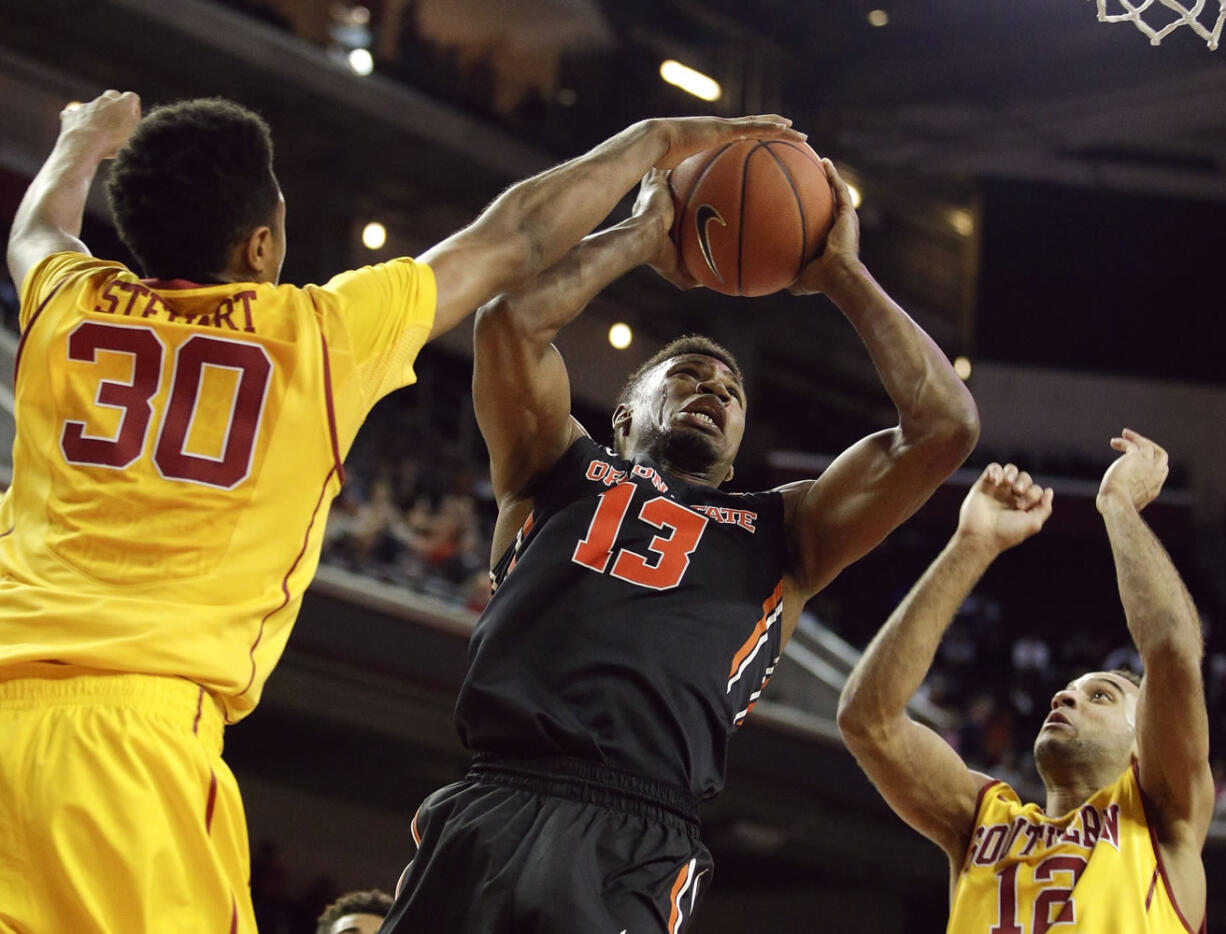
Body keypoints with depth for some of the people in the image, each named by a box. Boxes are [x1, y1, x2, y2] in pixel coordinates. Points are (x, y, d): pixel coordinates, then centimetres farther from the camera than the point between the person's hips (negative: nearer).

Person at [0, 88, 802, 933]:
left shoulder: (69, 308, 15)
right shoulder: (320, 334, 7)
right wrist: (656, 141, 37)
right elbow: (516, 238, 22)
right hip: (135, 715, -4)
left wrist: (84, 142, 65)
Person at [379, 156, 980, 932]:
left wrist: (842, 276, 25)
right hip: (490, 816, 0)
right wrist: (645, 235, 21)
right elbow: (512, 317, 8)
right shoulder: (561, 472, 24)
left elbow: (945, 424, 18)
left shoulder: (783, 535, 26)